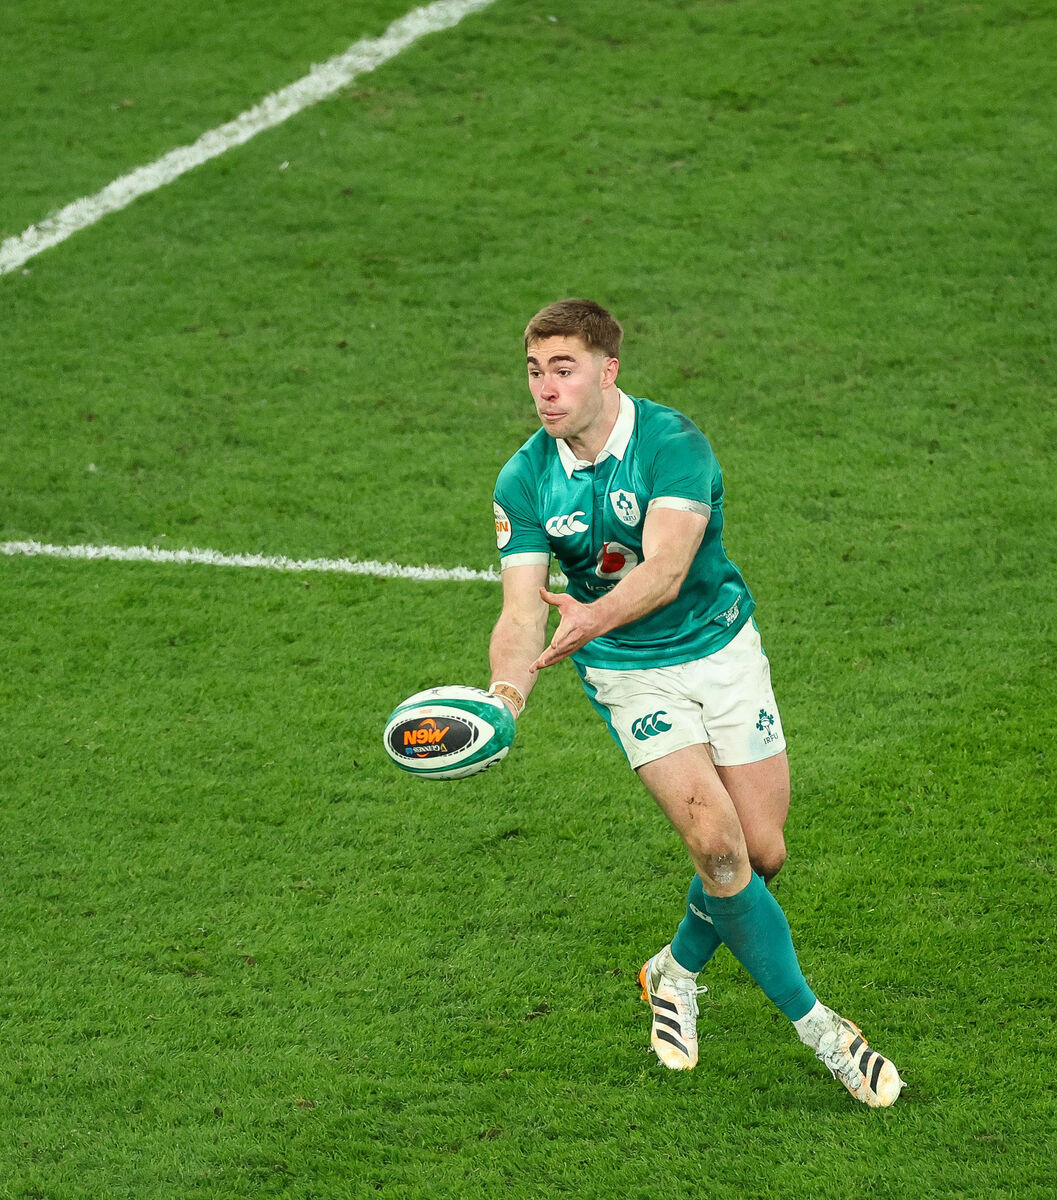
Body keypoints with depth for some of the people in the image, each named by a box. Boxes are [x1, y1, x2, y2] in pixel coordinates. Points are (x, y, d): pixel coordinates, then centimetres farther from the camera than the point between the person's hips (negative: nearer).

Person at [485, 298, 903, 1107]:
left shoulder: (674, 443, -21)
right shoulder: (524, 482, -10)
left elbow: (664, 570, -33)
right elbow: (524, 610, -15)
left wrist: (595, 617, -53)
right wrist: (507, 693, -36)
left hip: (722, 650, 0)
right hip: (629, 674, 0)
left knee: (762, 853, 0)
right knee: (717, 842, -17)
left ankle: (678, 970, 29)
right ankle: (814, 1024, -5)